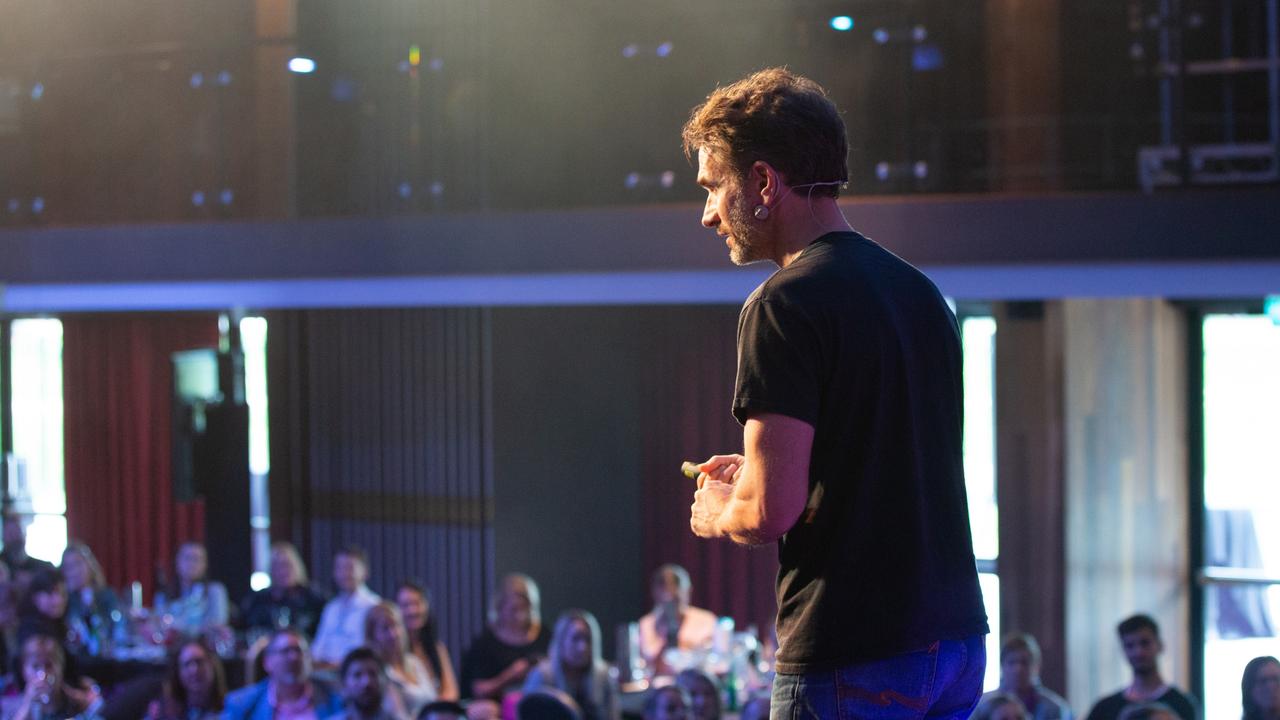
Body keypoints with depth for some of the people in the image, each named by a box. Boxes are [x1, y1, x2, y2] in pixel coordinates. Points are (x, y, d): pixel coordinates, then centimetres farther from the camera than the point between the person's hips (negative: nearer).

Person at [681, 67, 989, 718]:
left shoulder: (785, 305, -13)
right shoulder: (918, 290, 13)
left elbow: (771, 509, -19)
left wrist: (716, 512, 3)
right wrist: (755, 478, 22)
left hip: (855, 662, -8)